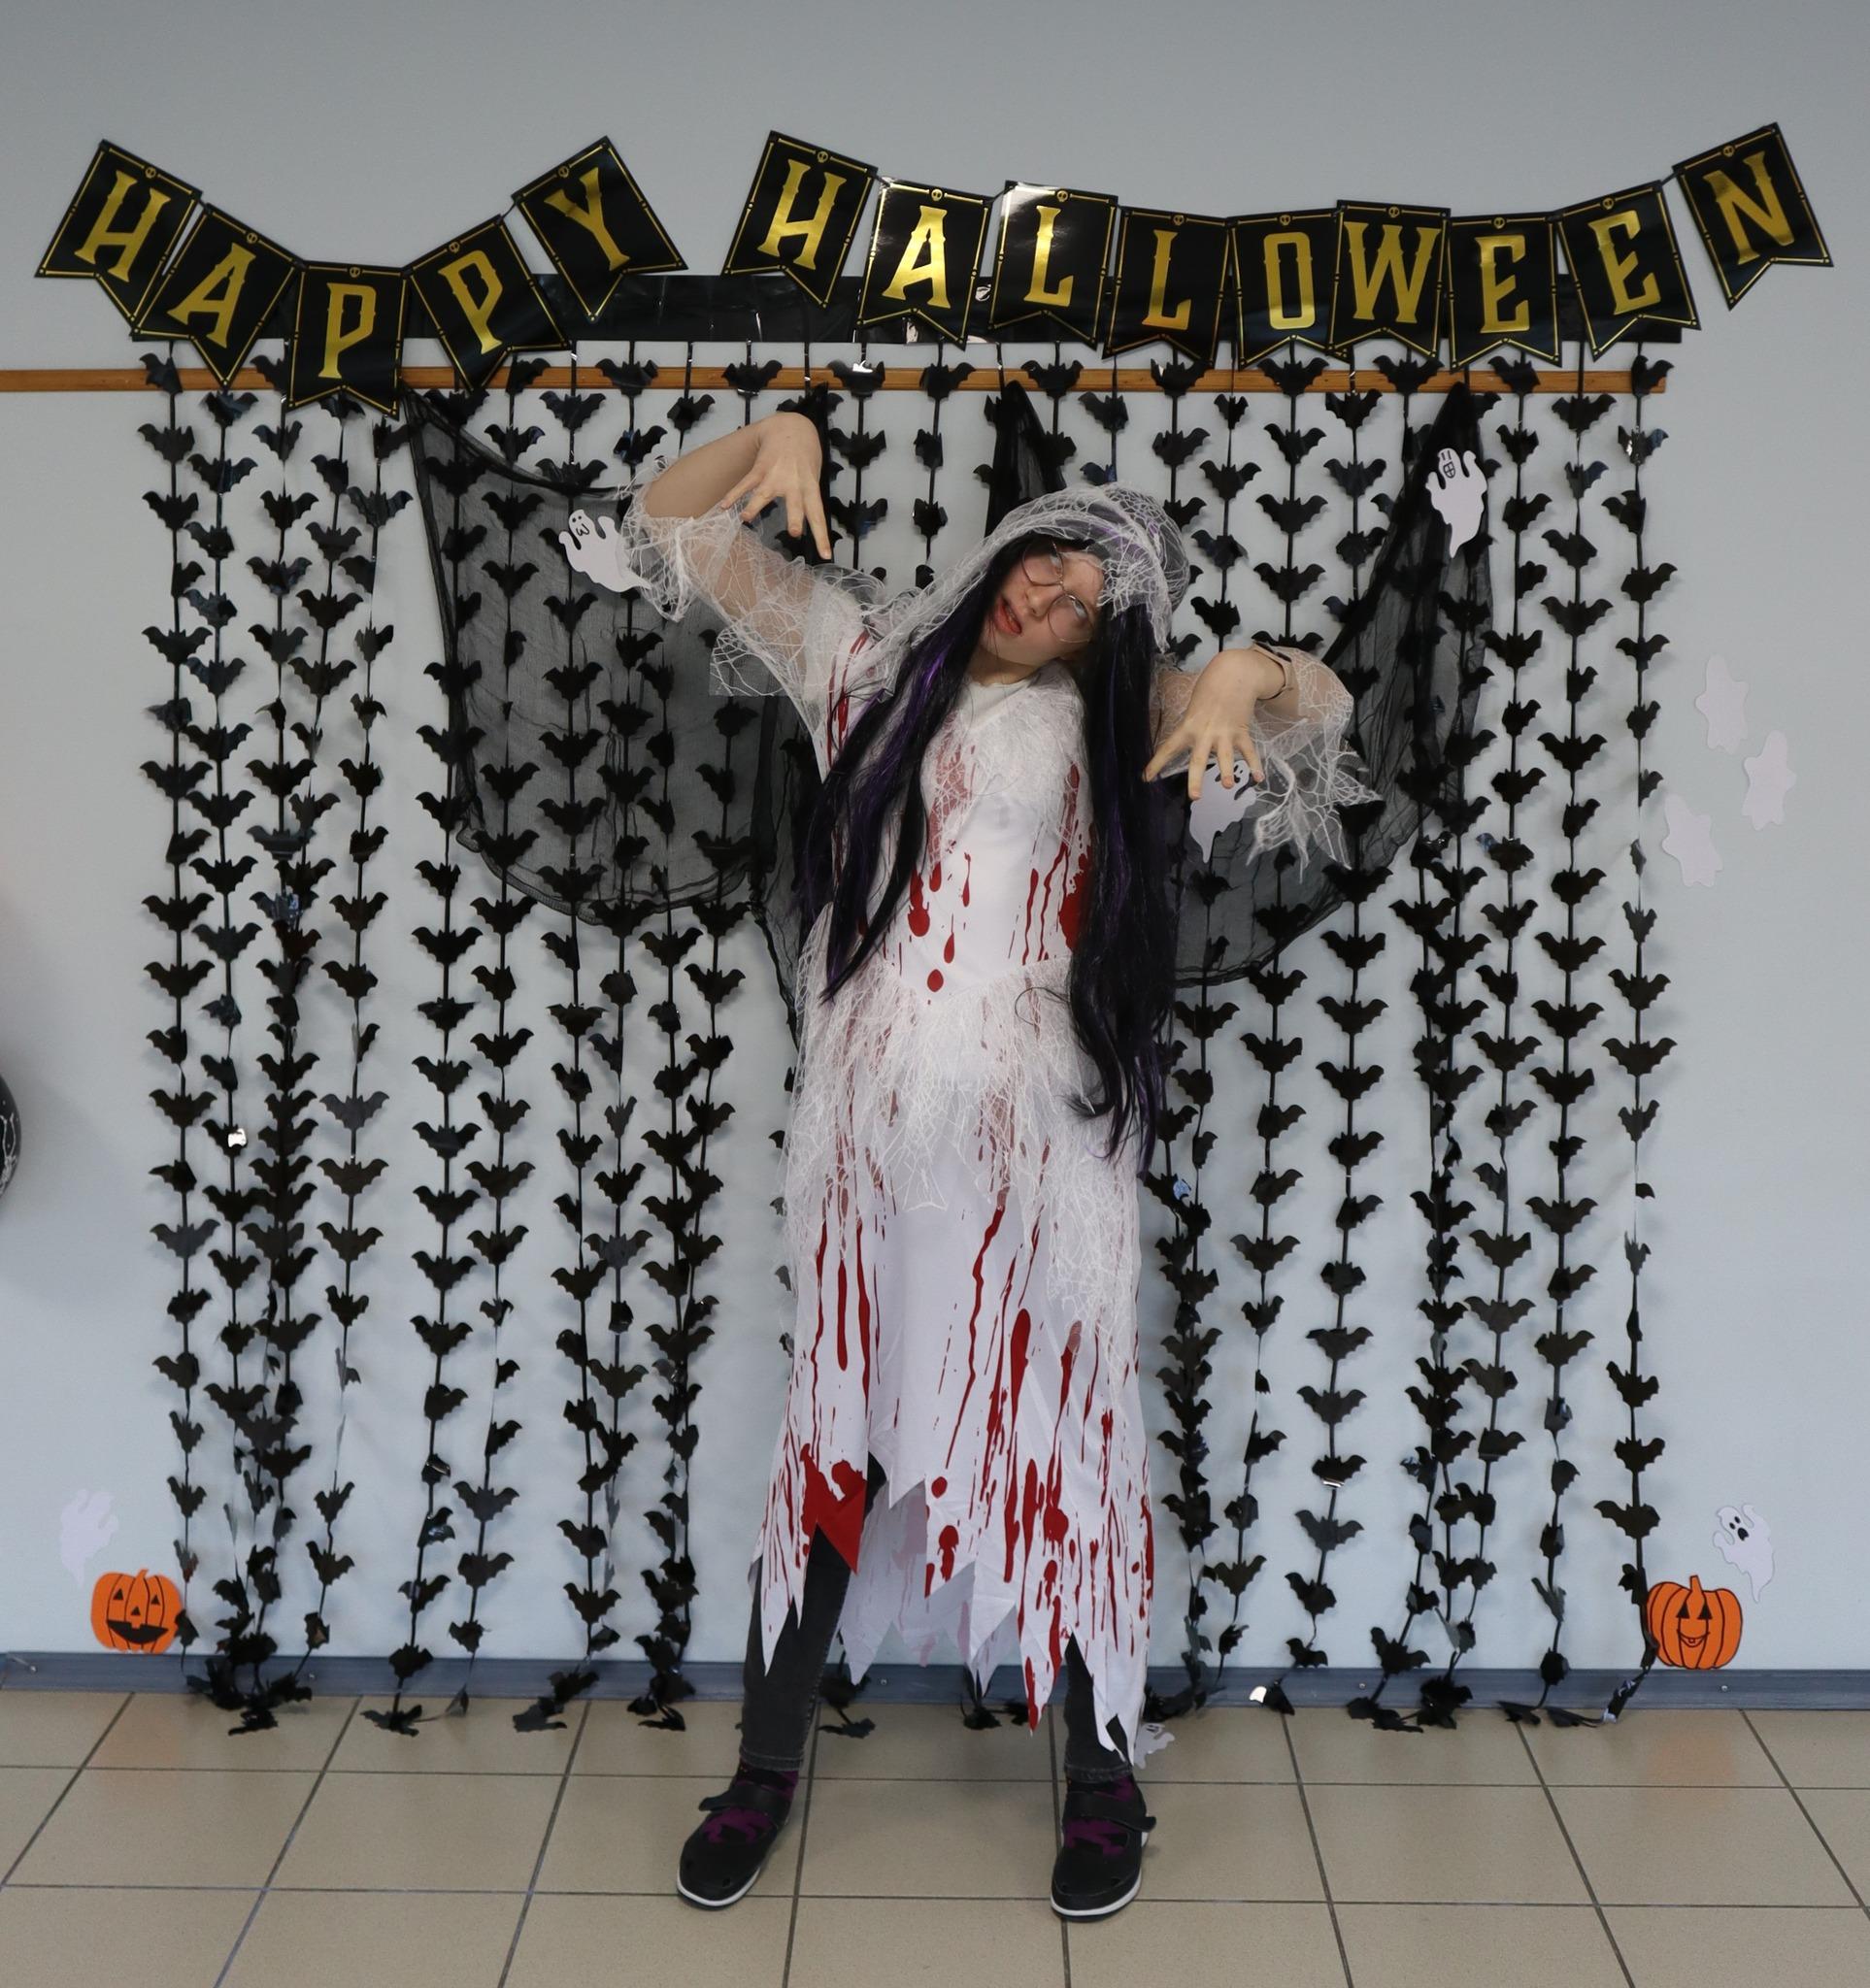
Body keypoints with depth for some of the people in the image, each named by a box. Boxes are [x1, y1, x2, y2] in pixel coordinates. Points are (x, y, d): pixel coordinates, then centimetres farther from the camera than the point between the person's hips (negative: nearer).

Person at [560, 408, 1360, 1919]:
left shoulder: (1105, 721, 8)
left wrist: (1247, 672, -18)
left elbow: (1320, 702, 4)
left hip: (1039, 1145, -1)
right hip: (863, 1138, 1)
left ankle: (1105, 1778, 25)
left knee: (1062, 1440, 6)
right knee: (832, 1437, 10)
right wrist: (774, 437, -4)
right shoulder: (866, 657, 11)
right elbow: (675, 532, 15)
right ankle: (768, 1768, 27)